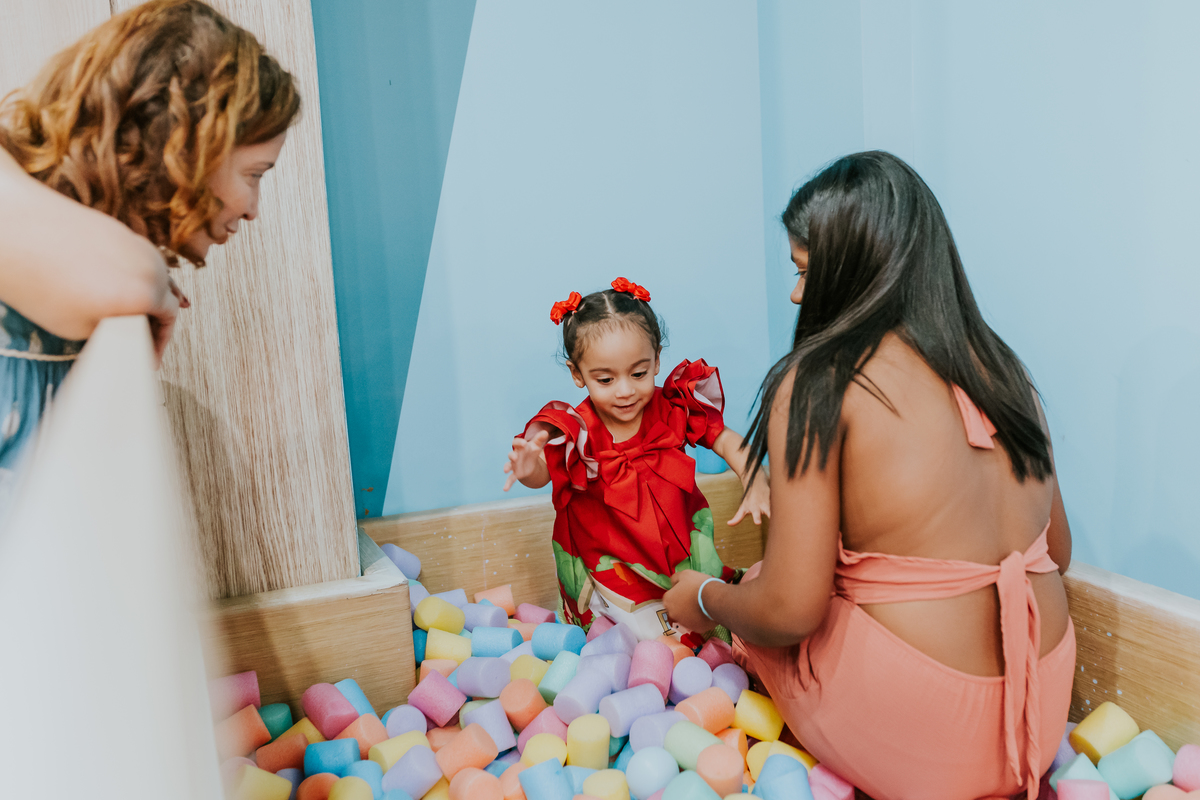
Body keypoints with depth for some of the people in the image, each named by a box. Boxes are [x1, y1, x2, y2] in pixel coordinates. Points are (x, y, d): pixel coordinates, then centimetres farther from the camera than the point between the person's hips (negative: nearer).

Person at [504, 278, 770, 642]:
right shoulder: (577, 433, -16)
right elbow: (542, 475, -9)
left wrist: (756, 485, -23)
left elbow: (730, 443, -3)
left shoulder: (675, 409, -10)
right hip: (610, 566, -2)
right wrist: (526, 466, -34)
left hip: (681, 550, 3)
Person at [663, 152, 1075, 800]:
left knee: (753, 605, 16)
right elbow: (1057, 552, 14)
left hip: (913, 744, -6)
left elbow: (789, 611, -17)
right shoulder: (1001, 366, 4)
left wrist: (702, 600, 4)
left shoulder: (818, 382, -15)